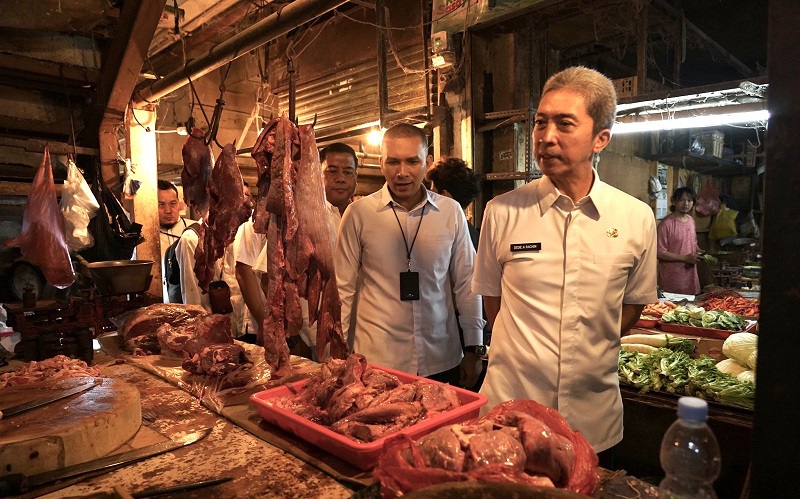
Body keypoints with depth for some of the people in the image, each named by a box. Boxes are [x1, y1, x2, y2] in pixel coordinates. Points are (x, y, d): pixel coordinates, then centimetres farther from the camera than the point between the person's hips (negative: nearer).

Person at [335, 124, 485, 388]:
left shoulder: (451, 212, -2)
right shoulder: (359, 213, -6)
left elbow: (466, 284, 5)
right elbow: (343, 288, 0)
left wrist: (473, 349, 6)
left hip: (442, 361, 2)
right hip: (376, 362, -1)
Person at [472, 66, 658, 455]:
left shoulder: (637, 218, -4)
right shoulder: (502, 212, -7)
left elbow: (633, 304, 8)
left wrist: (591, 353, 1)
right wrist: (521, 352, 2)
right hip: (509, 403, -1)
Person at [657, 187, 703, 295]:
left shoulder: (691, 220, 9)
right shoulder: (666, 224, -15)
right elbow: (660, 253, -17)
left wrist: (699, 251, 3)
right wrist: (685, 258, -18)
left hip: (690, 274, 7)